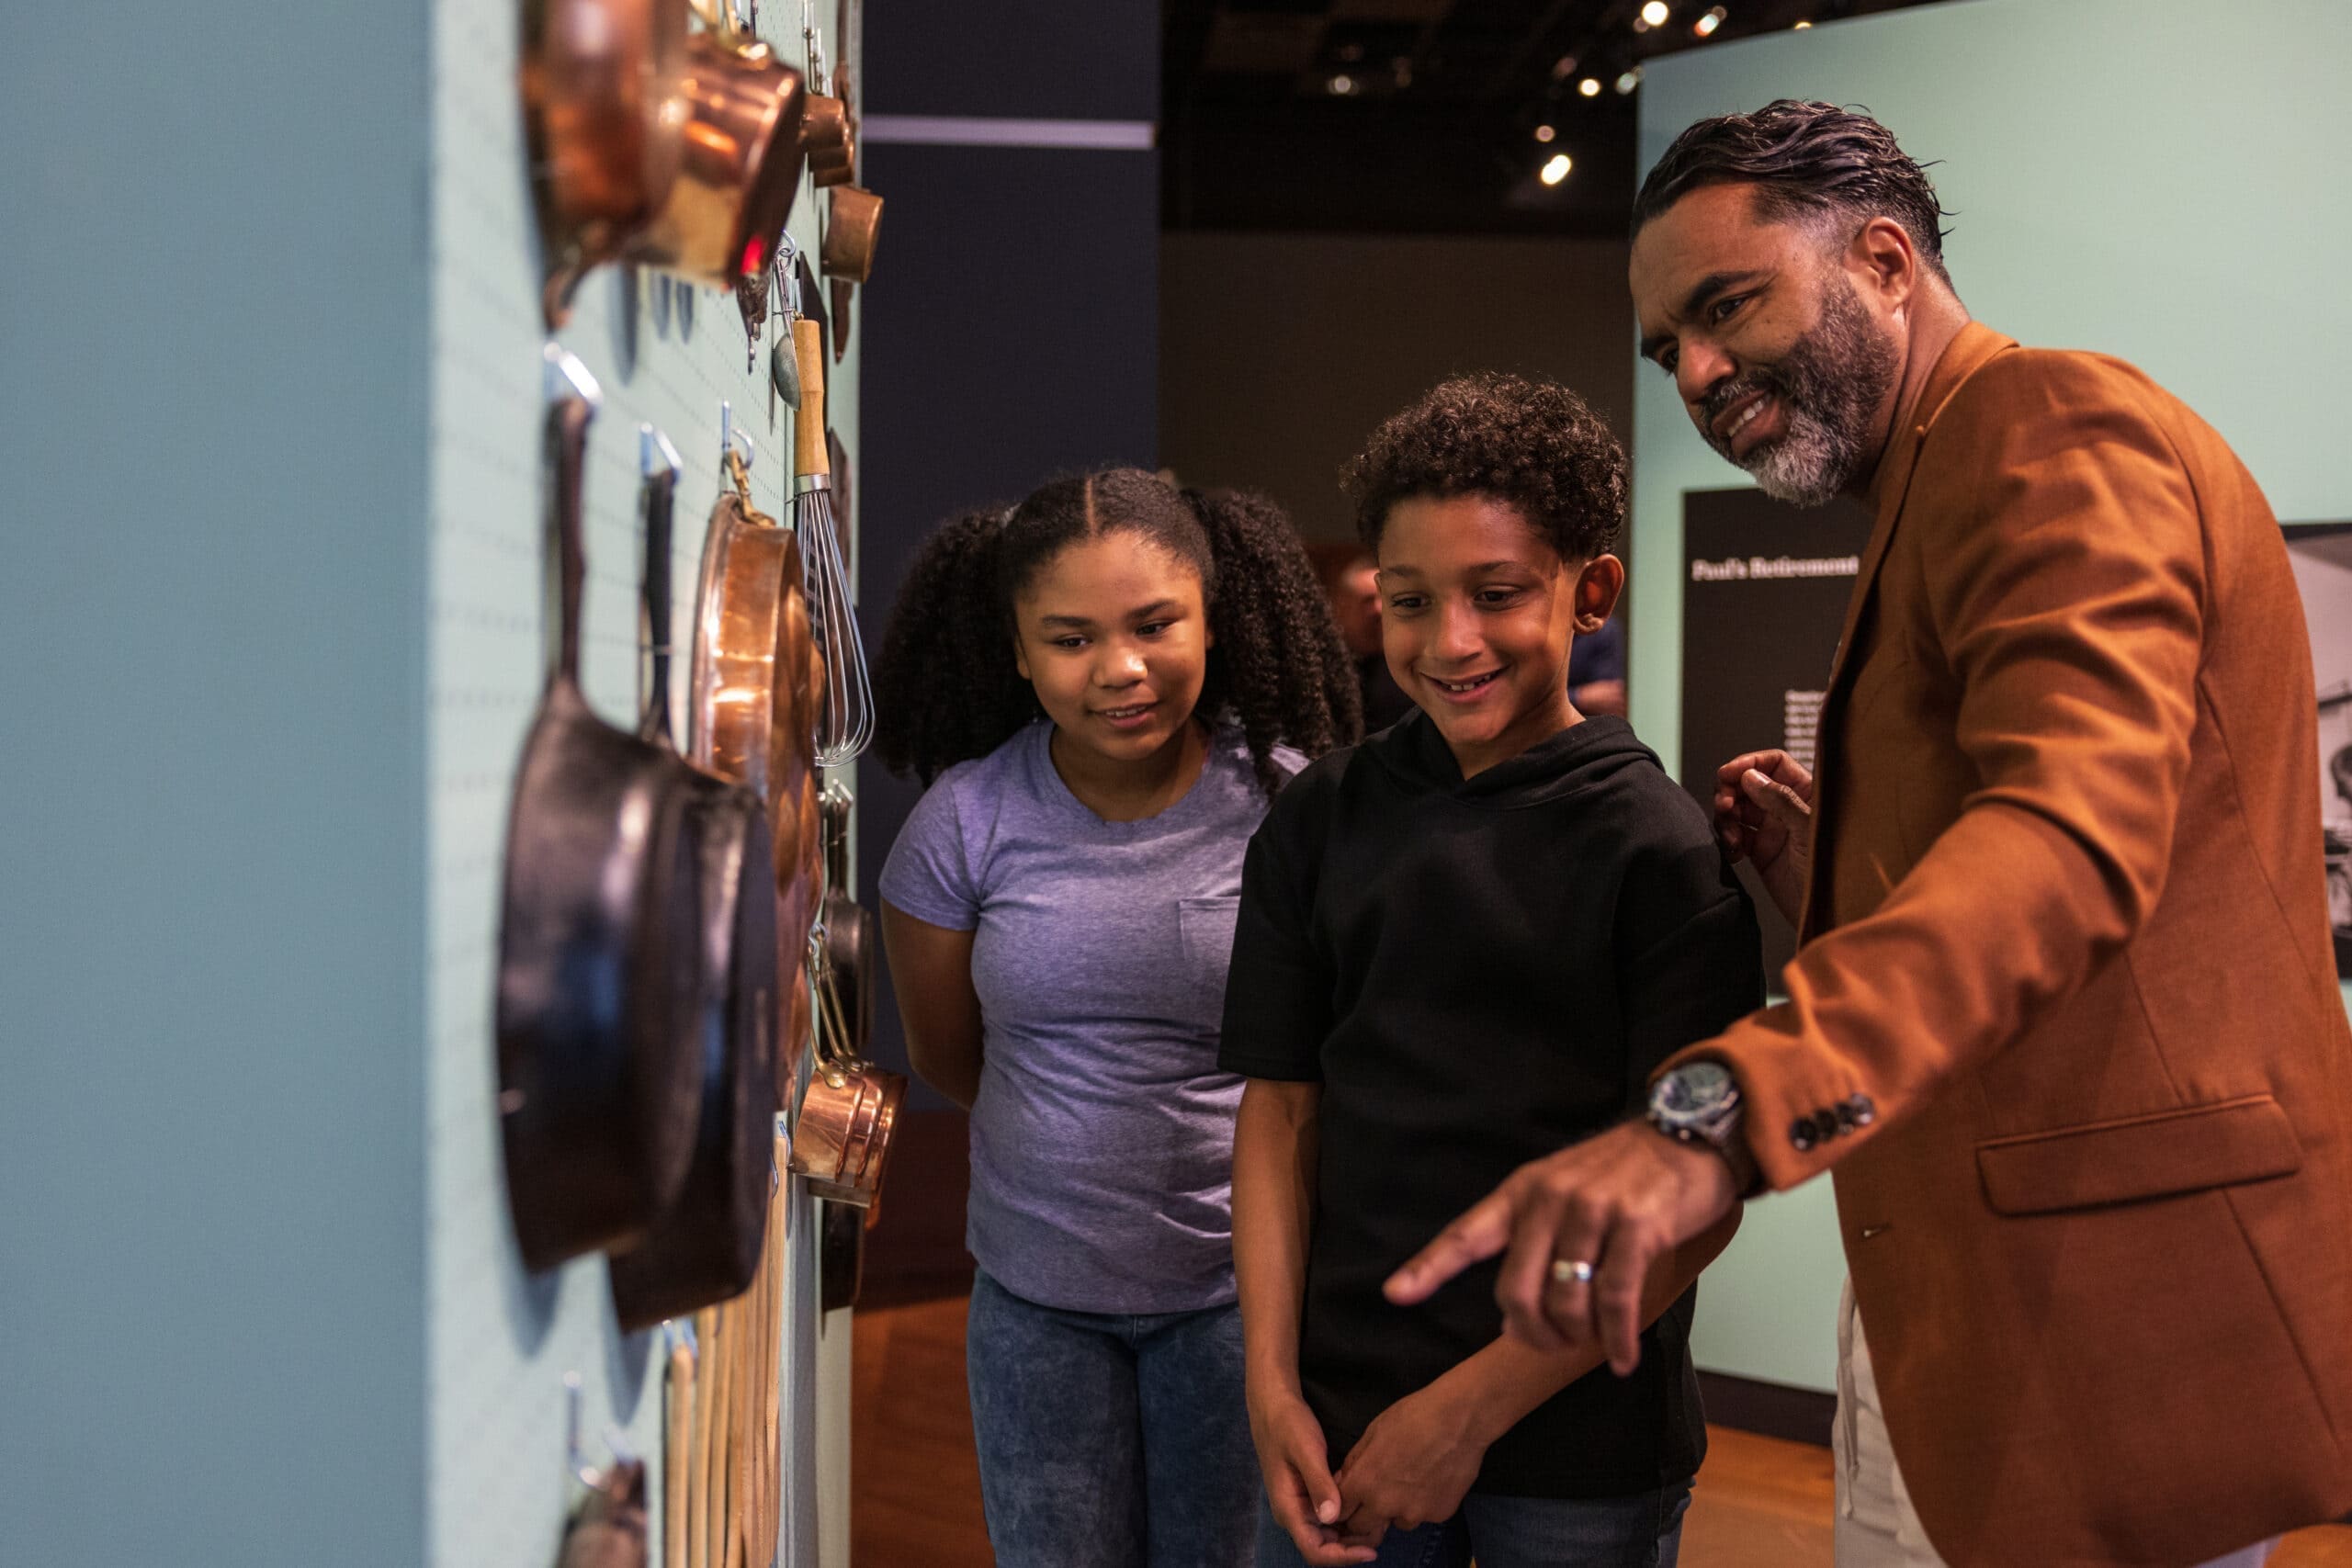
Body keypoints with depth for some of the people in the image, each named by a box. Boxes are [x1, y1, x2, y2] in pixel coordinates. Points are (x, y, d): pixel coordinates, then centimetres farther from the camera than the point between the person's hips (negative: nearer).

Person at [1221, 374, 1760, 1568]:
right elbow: (1280, 1109, 4)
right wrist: (1271, 1385, -5)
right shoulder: (1324, 820, 2)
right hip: (1341, 1419, 3)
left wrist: (1472, 1407, -13)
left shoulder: (1662, 849, -9)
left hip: (1583, 1453, -2)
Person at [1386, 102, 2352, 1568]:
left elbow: (2071, 828, -30)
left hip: (2107, 1298, -10)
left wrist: (1722, 1113, -42)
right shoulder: (1947, 481, 21)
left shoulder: (2053, 428, -12)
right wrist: (1832, 874, 8)